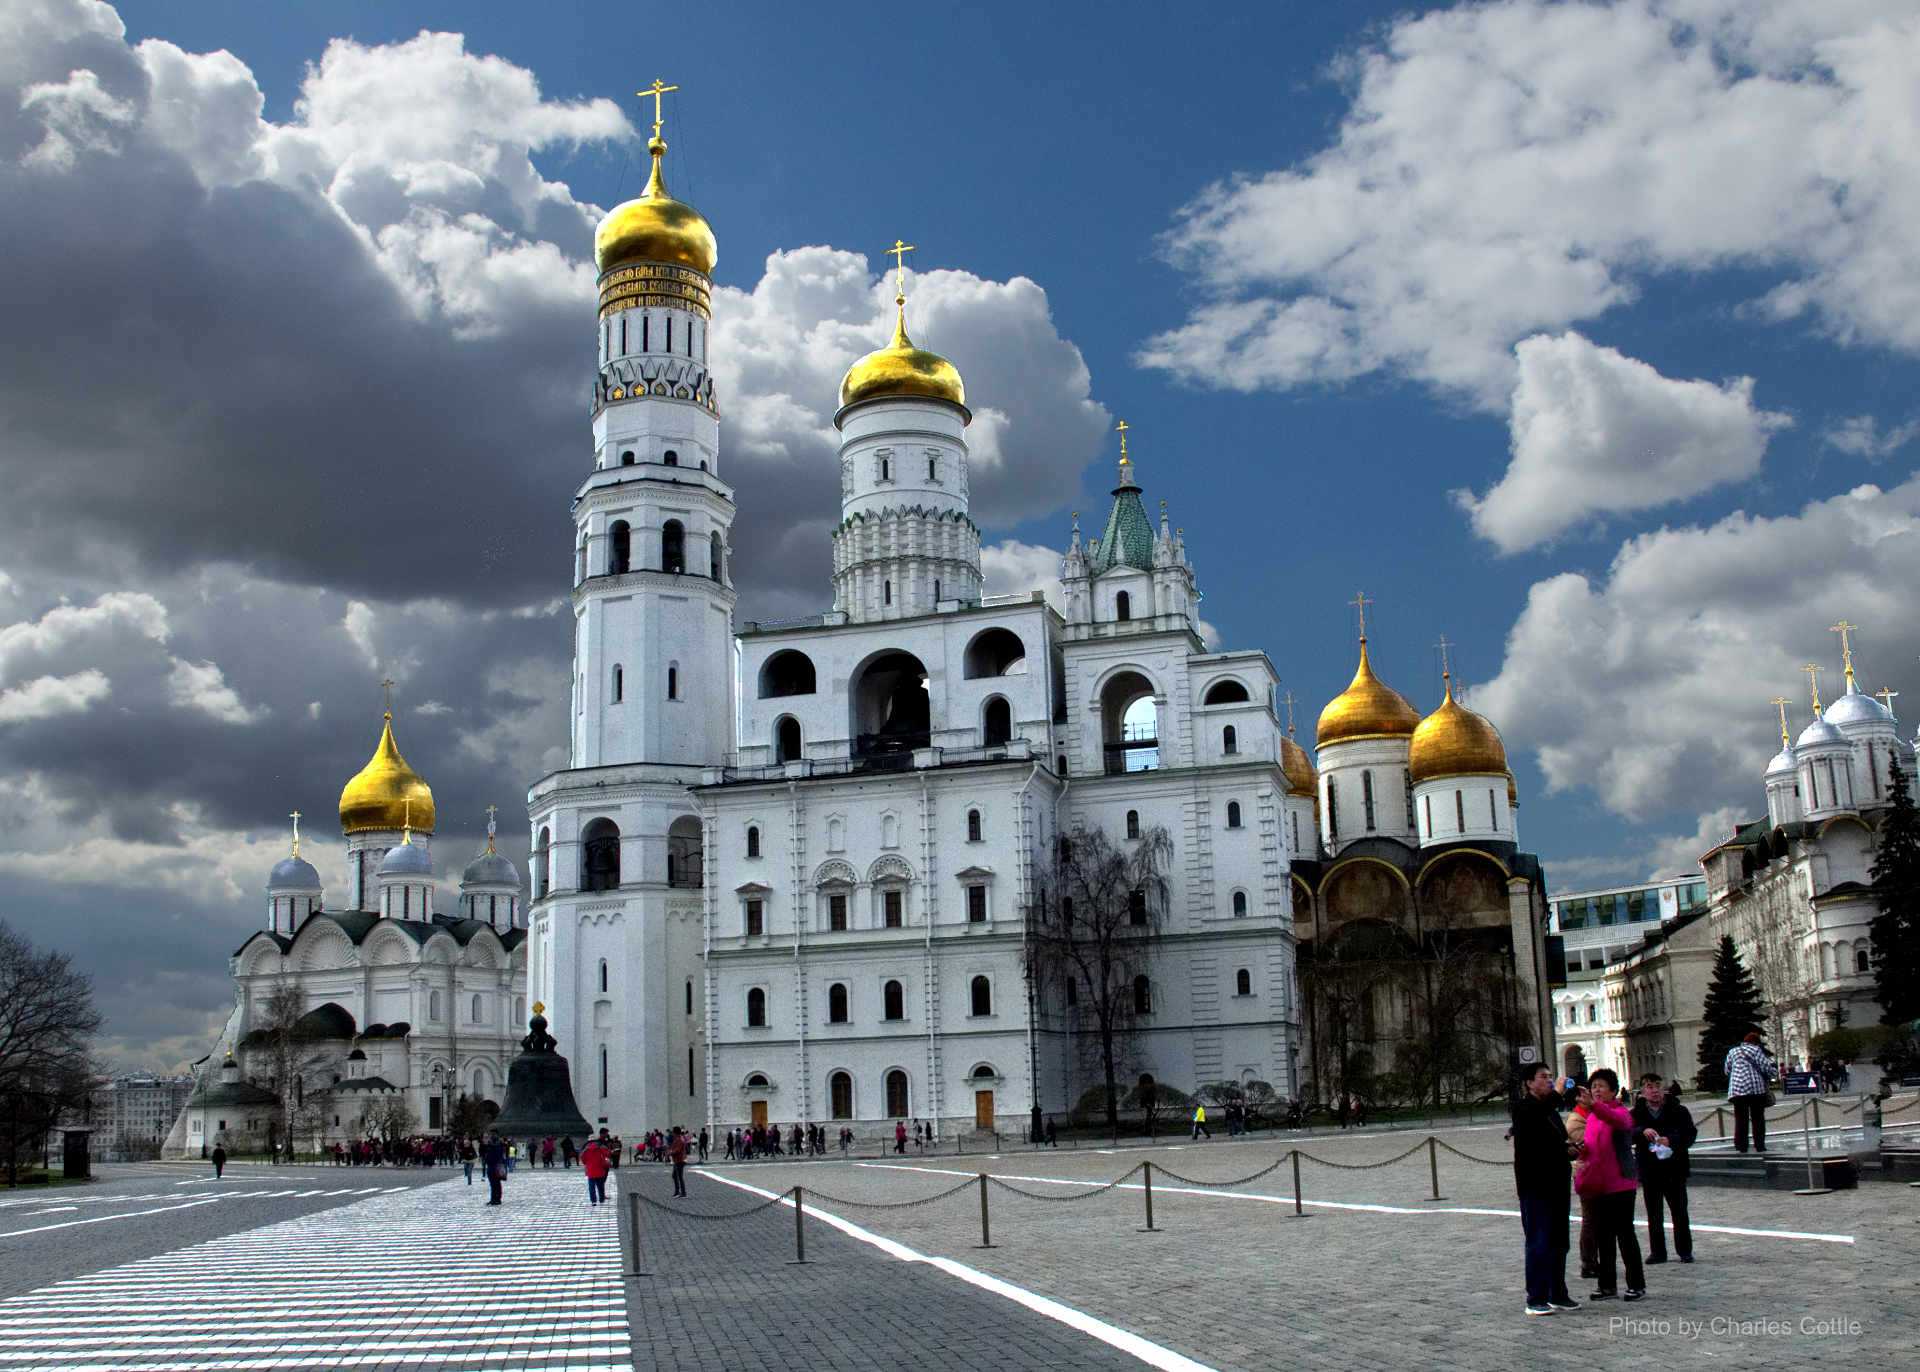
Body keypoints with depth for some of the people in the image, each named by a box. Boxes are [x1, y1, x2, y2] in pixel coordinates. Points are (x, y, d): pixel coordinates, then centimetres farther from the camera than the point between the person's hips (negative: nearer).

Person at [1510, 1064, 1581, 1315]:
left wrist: (1570, 1150, 7)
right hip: (1535, 1188, -8)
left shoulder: (1551, 1111, 19)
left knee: (1559, 1243, 12)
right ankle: (1535, 1299, -5)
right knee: (1539, 1243, -8)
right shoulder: (1523, 1108, -7)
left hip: (1556, 1186, 8)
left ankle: (1558, 1294, 20)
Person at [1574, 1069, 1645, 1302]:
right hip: (1599, 1184, 7)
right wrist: (1581, 1150, 1)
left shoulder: (1621, 1112, -8)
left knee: (1625, 1232, -3)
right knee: (1604, 1235, 10)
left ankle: (1637, 1284, 7)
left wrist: (1593, 1105, -52)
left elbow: (1616, 1120, -34)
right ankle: (1608, 1285, 16)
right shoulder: (1591, 1116, 14)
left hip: (1620, 1183, -7)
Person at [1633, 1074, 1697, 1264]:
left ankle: (1684, 1250, 14)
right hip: (1649, 1170, 1)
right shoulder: (1636, 1113, 3)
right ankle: (1657, 1252, 15)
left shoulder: (1678, 1111, 0)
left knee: (1680, 1212, 3)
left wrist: (1671, 1140, -26)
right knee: (1654, 1214, 7)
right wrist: (1643, 1131, -30)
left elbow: (1690, 1134, -9)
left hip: (1674, 1169, -1)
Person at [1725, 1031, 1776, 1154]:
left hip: (1737, 1089, 2)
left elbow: (1727, 1070, 19)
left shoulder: (1732, 1051, 15)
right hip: (1756, 1088, -2)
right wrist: (1774, 1072, 17)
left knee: (1740, 1119, 3)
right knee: (1758, 1118, 5)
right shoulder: (1756, 1050, 4)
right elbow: (1767, 1067, -2)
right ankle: (1759, 1145, 3)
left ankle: (1741, 1146, -1)